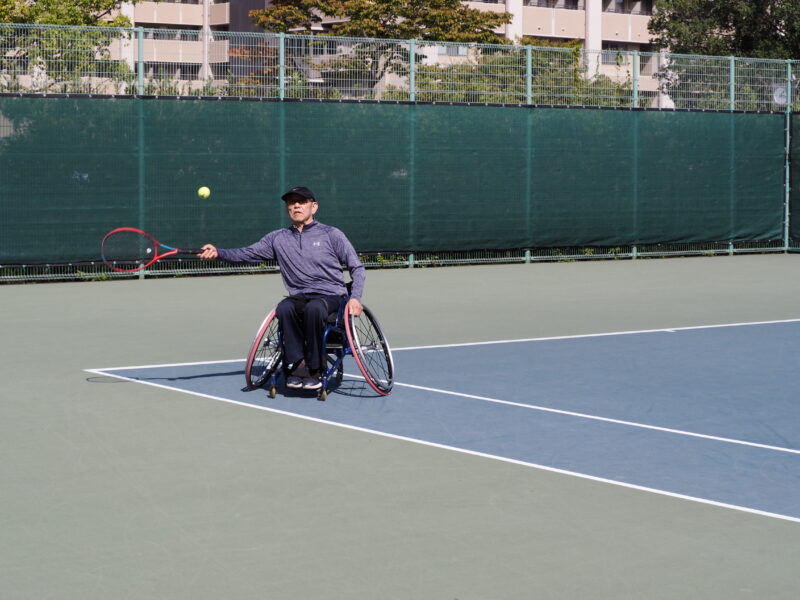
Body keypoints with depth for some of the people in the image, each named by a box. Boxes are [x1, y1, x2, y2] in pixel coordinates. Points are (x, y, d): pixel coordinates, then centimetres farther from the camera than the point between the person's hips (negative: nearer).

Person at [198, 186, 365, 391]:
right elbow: (247, 253, 8)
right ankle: (296, 364, -26)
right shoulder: (278, 238, 15)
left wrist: (355, 298, -8)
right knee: (284, 308, -33)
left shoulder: (331, 235, 7)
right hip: (298, 297, 3)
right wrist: (218, 252, -10)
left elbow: (357, 268, 8)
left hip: (330, 296, -3)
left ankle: (314, 369, -27)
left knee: (313, 308, -37)